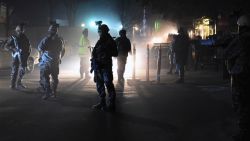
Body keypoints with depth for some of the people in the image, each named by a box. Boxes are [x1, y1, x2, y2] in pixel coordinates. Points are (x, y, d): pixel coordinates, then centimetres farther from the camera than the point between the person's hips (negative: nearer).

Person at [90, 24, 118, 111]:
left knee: (108, 84, -9)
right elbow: (94, 54, 16)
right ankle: (102, 103, 17)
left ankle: (112, 104, -7)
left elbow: (115, 54, -7)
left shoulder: (110, 41, -3)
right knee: (99, 85, 9)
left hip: (106, 66, -7)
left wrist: (107, 51, -16)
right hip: (98, 66, 7)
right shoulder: (99, 42, 14)